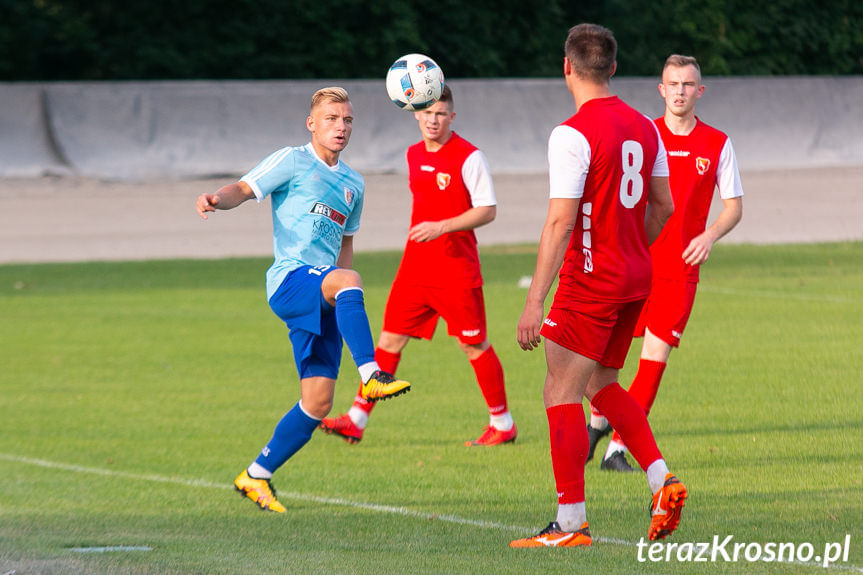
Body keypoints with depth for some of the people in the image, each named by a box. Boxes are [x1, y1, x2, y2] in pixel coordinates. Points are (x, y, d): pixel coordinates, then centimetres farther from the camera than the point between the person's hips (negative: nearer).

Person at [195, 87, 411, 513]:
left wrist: (348, 307, 23)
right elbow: (245, 189, -8)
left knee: (318, 402, -1)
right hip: (289, 280, -7)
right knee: (348, 281, -39)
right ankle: (371, 377, -48)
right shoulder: (292, 162, 3)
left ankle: (256, 477, 12)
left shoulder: (352, 184, 21)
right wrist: (218, 199, -31)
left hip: (323, 303, 7)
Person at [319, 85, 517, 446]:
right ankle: (357, 419, 3)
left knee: (474, 344, 2)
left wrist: (442, 227, -23)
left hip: (456, 268, -6)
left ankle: (502, 423, 14)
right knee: (390, 338, 2)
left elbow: (488, 210, -13)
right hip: (415, 266, 6)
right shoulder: (414, 155, 11)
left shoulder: (468, 157, -10)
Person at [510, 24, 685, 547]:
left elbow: (560, 223, -20)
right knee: (602, 385, 21)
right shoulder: (644, 127, 7)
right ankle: (663, 481, 8)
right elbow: (663, 206, 14)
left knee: (561, 394, -1)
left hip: (590, 282, -8)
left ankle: (571, 525, -3)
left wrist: (535, 302, -20)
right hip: (635, 279, 8)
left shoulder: (573, 135, -16)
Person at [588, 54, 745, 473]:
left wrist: (710, 235, -10)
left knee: (656, 354, -6)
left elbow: (734, 206, 9)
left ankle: (617, 448, -1)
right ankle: (597, 422, 23)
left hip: (681, 266, 0)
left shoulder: (717, 144, 5)